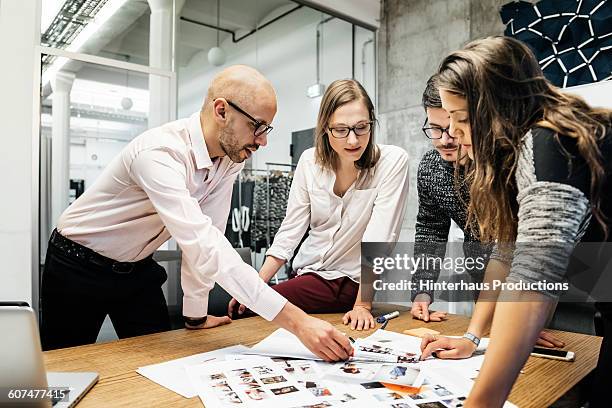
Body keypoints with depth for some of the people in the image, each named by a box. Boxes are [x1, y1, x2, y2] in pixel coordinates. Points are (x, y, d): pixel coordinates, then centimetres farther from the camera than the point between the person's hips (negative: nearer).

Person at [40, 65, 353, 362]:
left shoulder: (231, 157, -13)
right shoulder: (160, 152, -36)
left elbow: (206, 236, -8)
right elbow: (204, 246, -45)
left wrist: (196, 314, -3)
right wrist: (296, 321, -47)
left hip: (137, 269, 6)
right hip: (77, 269, -5)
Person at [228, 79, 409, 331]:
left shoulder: (393, 161, -15)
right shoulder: (310, 161, -4)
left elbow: (379, 238, -18)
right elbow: (290, 230, -1)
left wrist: (363, 305, -22)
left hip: (356, 282, -4)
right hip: (311, 273, 4)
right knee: (241, 308, -13)